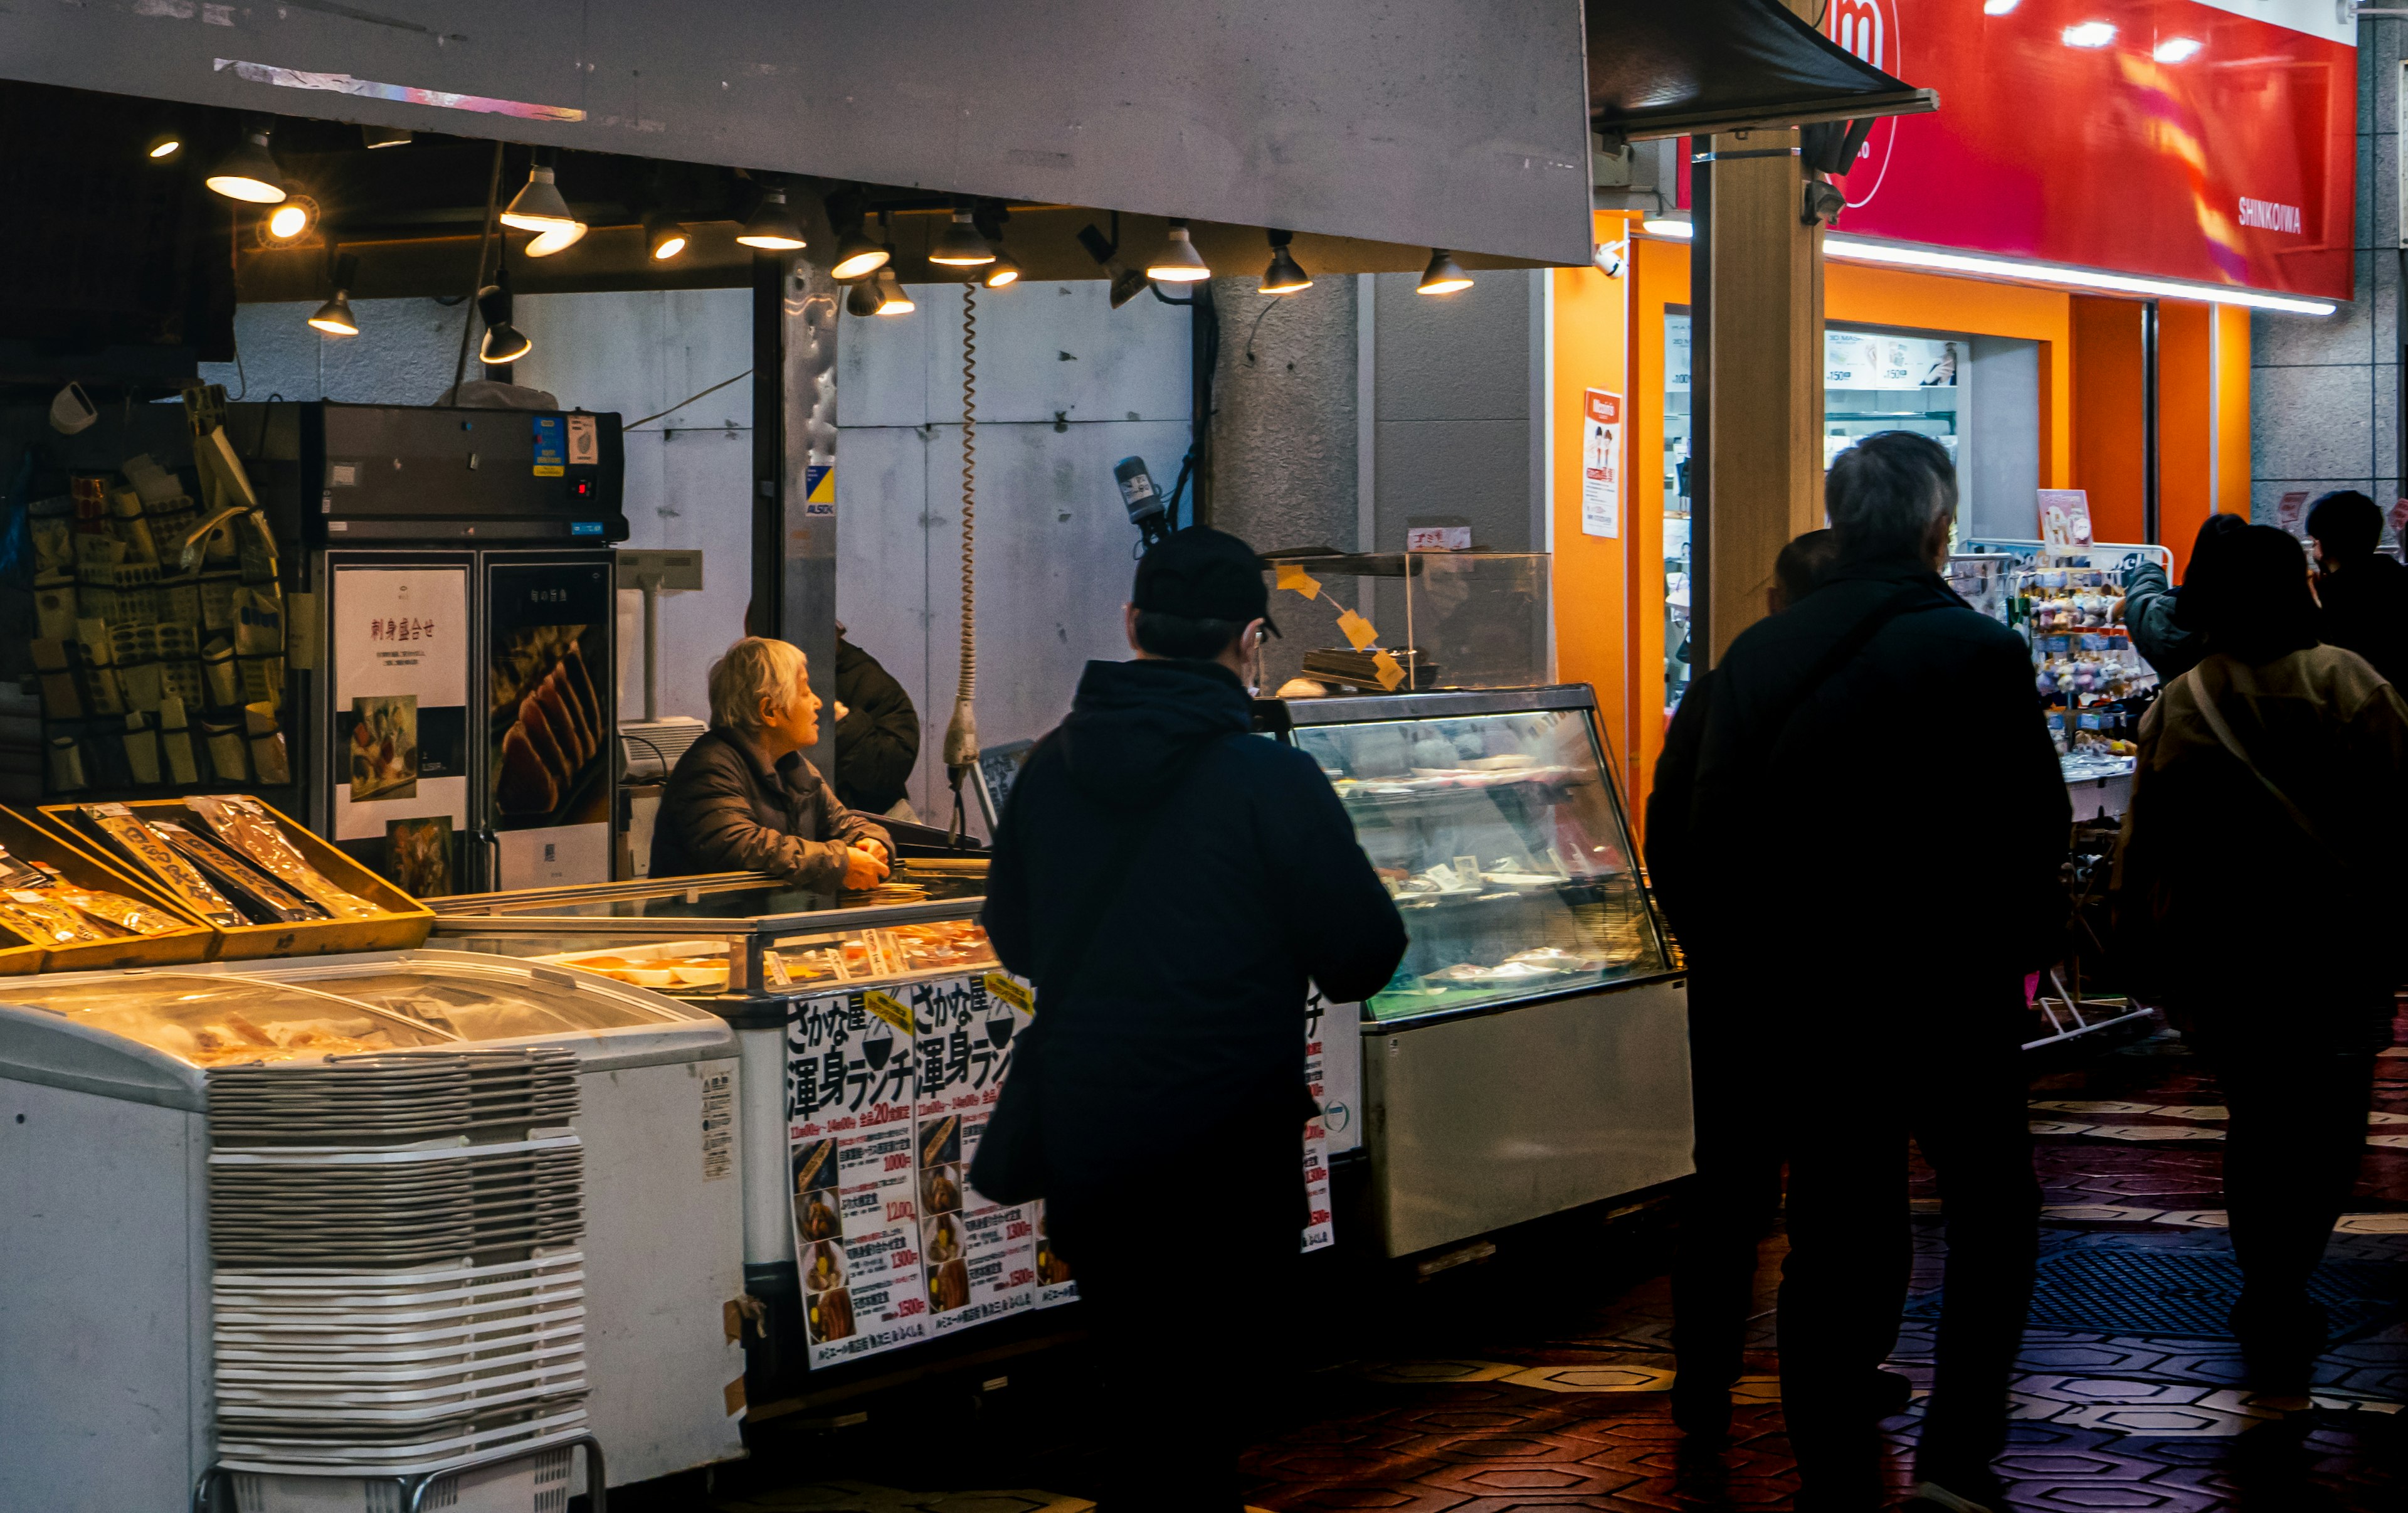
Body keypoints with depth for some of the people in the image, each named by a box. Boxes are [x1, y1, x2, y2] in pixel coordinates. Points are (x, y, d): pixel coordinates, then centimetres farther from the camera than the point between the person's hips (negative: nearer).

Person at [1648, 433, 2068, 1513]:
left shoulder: (1759, 654, 2)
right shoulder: (1977, 652, -11)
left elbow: (1683, 826, 3)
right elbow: (2035, 827, -12)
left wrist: (1735, 976, 10)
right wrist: (2012, 947, 5)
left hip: (1802, 998, 4)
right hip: (1947, 997, -4)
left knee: (1832, 1240, 11)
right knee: (1994, 1219, 13)